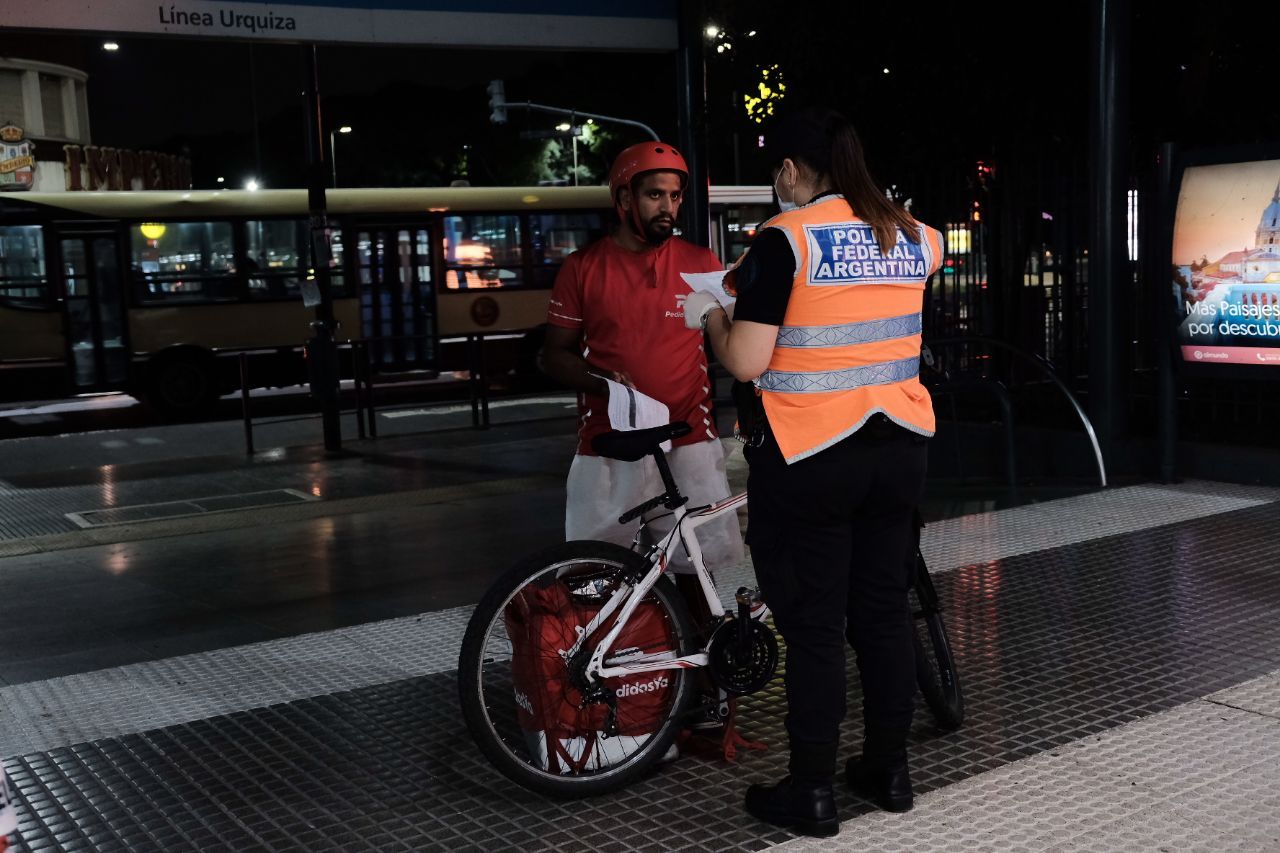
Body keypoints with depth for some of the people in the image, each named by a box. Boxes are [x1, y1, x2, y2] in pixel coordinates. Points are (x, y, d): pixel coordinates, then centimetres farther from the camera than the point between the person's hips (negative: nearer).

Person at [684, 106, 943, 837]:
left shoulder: (786, 237, -12)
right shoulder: (912, 237, 6)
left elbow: (747, 362, -16)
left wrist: (710, 312, 5)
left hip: (811, 457, -6)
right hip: (899, 447, 6)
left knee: (814, 627, 3)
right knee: (885, 613, 15)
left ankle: (813, 793, 13)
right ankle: (891, 772, 26)